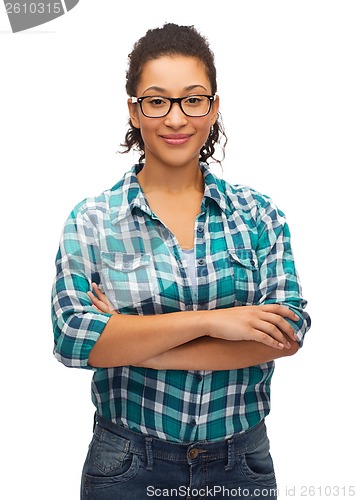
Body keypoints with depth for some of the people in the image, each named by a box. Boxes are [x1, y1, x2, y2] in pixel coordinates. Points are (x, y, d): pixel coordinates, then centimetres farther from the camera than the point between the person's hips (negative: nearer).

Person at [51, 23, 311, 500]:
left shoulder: (258, 213, -2)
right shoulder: (92, 221, -5)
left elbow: (289, 330, -12)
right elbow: (73, 338, -16)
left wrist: (130, 345, -16)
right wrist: (208, 320, -23)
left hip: (244, 461, 2)